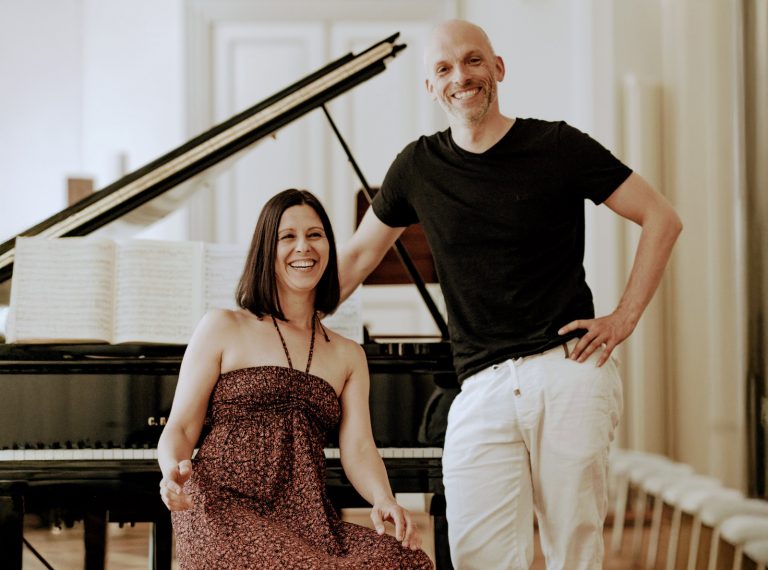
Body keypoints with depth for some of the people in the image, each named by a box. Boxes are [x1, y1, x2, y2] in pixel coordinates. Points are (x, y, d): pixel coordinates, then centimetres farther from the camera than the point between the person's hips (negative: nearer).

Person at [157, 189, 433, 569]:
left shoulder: (347, 355, 21)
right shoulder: (224, 329, 11)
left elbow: (358, 450, 7)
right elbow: (181, 428, 7)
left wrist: (385, 501, -15)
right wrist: (174, 473, -17)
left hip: (306, 520, 4)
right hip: (224, 510, -4)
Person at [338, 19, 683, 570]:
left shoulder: (556, 146, 2)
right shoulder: (419, 167, 11)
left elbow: (663, 219, 5)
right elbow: (358, 256, 23)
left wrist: (624, 318, -1)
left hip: (569, 369, -2)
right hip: (482, 386, 2)